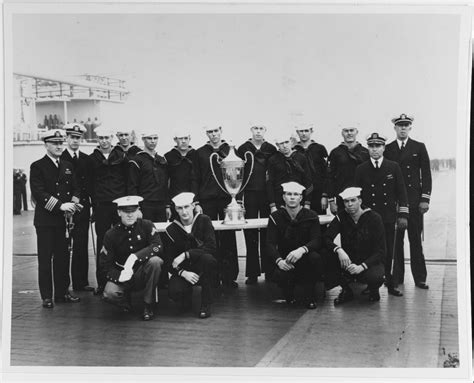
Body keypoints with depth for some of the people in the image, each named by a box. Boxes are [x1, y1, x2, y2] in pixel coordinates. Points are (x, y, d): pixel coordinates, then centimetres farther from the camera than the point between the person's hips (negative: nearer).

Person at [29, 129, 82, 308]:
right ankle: (47, 297, 7)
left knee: (63, 256, 7)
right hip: (45, 219, -5)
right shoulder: (37, 167, -4)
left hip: (63, 219, 5)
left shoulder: (67, 166, 14)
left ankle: (62, 292, 17)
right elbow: (38, 193, -13)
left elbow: (75, 189, 16)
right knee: (45, 258, 0)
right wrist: (60, 205, -21)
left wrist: (73, 203, -6)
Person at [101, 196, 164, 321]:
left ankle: (148, 306, -16)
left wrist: (134, 257, -33)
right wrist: (119, 276, -27)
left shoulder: (147, 225, -6)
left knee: (155, 261, -33)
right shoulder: (111, 234, -4)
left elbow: (158, 246, -21)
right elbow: (105, 265, -6)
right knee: (109, 294, -31)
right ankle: (126, 303, 9)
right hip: (122, 274, 0)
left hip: (143, 273, 0)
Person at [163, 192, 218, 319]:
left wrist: (185, 255, -23)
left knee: (207, 258, -36)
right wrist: (183, 273, -21)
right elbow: (170, 260, -2)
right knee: (174, 291, -30)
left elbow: (211, 248, -17)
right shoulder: (171, 230, 0)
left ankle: (206, 304, -19)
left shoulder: (204, 221, -6)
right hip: (184, 270, 1)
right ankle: (187, 295, 11)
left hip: (203, 268, -1)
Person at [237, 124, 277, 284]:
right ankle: (252, 273, 6)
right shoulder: (243, 149, 6)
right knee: (250, 235, 1)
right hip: (249, 195, -1)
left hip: (267, 195, 1)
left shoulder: (271, 149, 9)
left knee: (267, 234, 4)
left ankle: (269, 271, 12)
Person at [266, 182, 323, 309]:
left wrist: (302, 249, -38)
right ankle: (289, 293, 8)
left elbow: (316, 241, -15)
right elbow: (270, 244, -11)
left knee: (315, 257, -34)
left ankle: (309, 295, -9)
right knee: (279, 276, -33)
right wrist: (279, 260, -33)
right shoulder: (275, 217, -2)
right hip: (285, 261, 0)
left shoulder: (311, 216, -3)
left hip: (305, 259, 0)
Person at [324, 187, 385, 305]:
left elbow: (381, 251, -15)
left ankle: (373, 291, 5)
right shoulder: (341, 217, -2)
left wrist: (362, 266, -29)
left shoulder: (374, 218, -11)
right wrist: (338, 250, -36)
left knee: (375, 277, -37)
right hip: (348, 261, 3)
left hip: (370, 262, -3)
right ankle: (346, 291, -1)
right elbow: (326, 238, -14)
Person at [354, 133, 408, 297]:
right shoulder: (361, 169, 4)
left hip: (389, 217, 0)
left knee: (389, 252, 4)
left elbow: (401, 191, 5)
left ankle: (392, 285, 13)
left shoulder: (393, 167, 5)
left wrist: (402, 215, 0)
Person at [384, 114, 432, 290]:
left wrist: (425, 199, -3)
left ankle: (420, 278, 7)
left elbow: (426, 174, 5)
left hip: (414, 201, -1)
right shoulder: (387, 149, 8)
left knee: (416, 240, 1)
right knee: (395, 240, 2)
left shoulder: (419, 147, 8)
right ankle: (397, 276, 11)